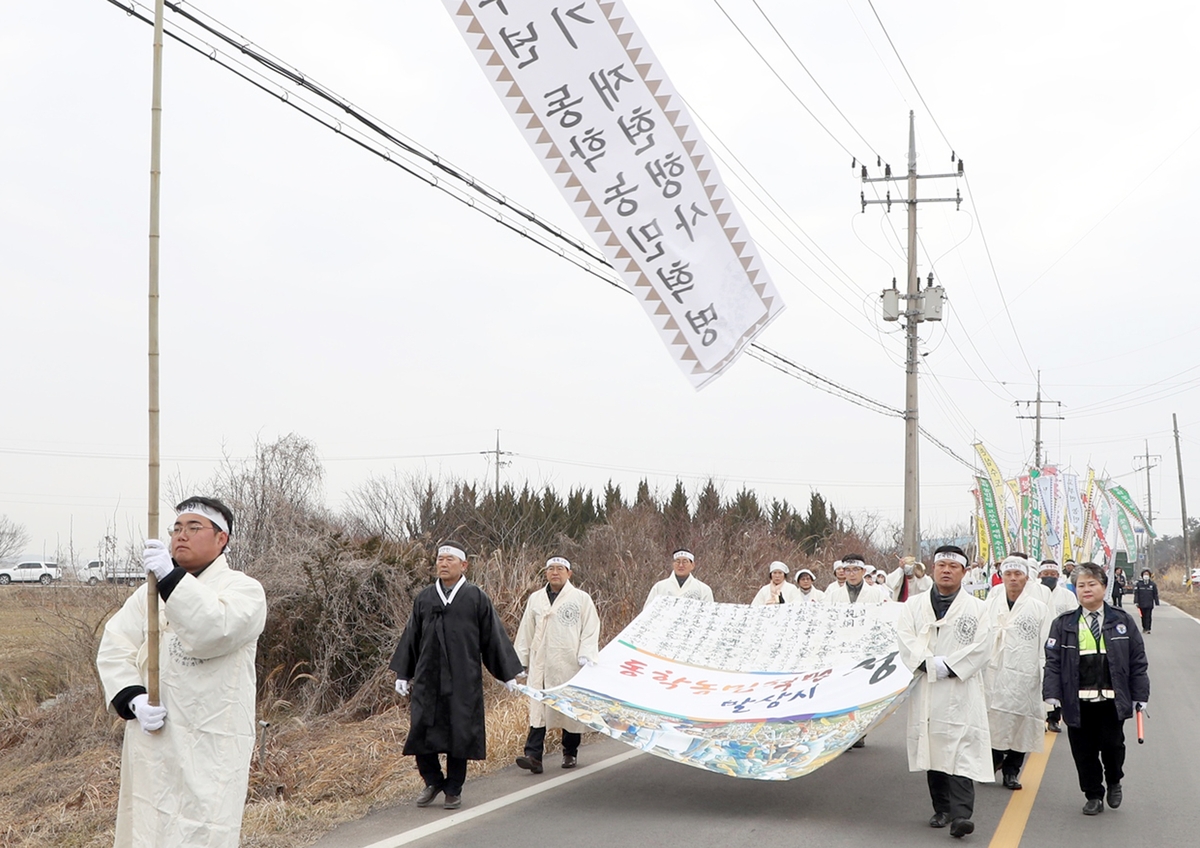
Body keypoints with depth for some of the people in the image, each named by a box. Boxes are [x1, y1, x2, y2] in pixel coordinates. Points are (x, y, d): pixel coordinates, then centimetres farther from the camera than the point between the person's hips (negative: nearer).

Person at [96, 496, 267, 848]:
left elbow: (216, 631, -22)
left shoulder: (243, 589, -1)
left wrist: (172, 578, -29)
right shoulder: (151, 591, 16)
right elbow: (114, 649, 6)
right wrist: (132, 699, -11)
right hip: (150, 737, 6)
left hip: (210, 747, -6)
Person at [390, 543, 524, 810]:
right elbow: (411, 637, 14)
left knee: (459, 735, 2)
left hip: (463, 681, -2)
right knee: (421, 732, 0)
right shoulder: (424, 598, 9)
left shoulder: (476, 597, 1)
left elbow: (493, 637, 4)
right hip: (427, 680, 2)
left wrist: (508, 675, 4)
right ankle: (433, 781, 21)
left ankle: (454, 790, 17)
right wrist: (402, 674, 12)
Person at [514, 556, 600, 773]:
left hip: (570, 665, -2)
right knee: (538, 709, -7)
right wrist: (521, 661, 15)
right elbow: (526, 633, 17)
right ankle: (533, 755, -13)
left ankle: (570, 753, 22)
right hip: (541, 664, 2)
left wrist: (585, 656, -11)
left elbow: (591, 630, 0)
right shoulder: (535, 599, 13)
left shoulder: (582, 599, 3)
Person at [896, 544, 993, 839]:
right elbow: (906, 640, -1)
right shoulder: (913, 605, 12)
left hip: (961, 691, -3)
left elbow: (981, 646, -3)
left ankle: (961, 814, -18)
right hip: (925, 691, 3)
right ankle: (941, 810, 20)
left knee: (962, 752, -12)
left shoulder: (977, 608, 7)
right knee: (932, 749, 8)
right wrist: (928, 664, -16)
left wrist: (949, 666, -13)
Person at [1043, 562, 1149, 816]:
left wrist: (1140, 695, 2)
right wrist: (1052, 693, -9)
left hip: (1112, 700, -1)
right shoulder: (1063, 624, 4)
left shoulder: (1122, 621, 5)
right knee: (1084, 750, 5)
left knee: (1112, 744, -1)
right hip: (1078, 701, 1)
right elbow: (1053, 661, 1)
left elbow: (1138, 660, 6)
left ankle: (1114, 782, 28)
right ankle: (1093, 796, 20)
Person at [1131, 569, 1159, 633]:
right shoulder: (1138, 584, 0)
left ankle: (1147, 629, -2)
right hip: (1141, 604, 1)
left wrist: (1157, 603, 4)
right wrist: (1136, 602, -8)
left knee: (1148, 616, -4)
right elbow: (1136, 594, -1)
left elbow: (1155, 594, 6)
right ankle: (1144, 628, 25)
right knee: (1143, 616, 10)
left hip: (1149, 604, -1)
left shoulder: (1153, 584, 2)